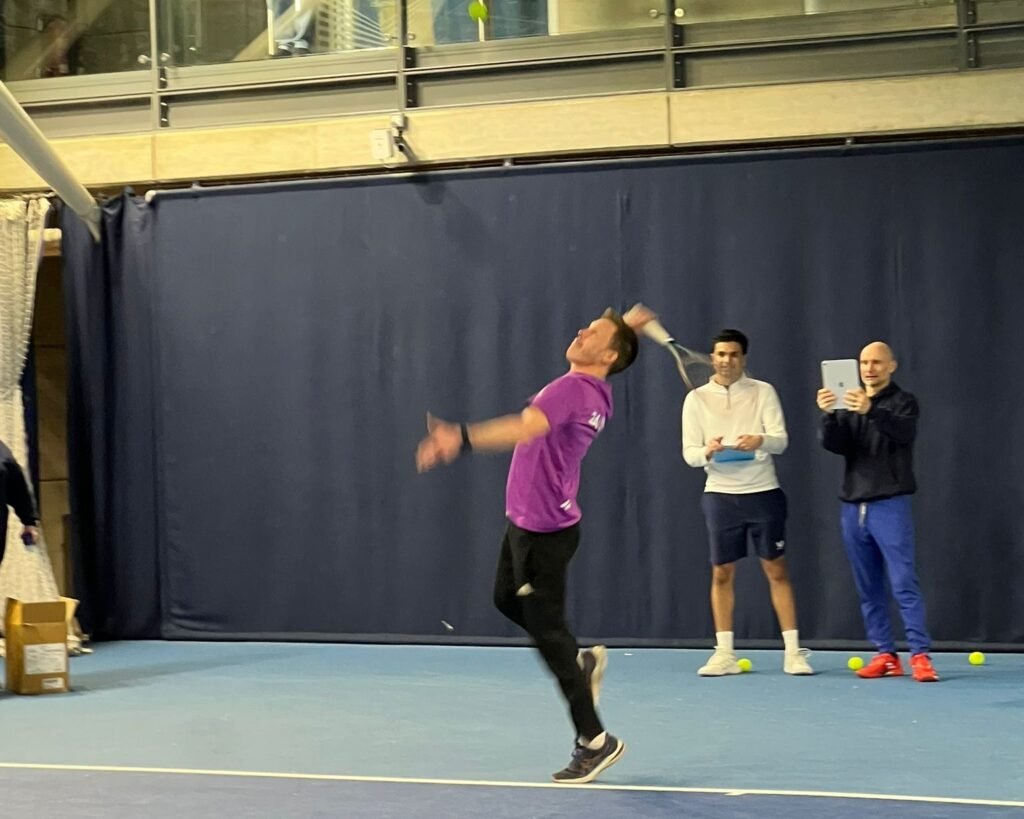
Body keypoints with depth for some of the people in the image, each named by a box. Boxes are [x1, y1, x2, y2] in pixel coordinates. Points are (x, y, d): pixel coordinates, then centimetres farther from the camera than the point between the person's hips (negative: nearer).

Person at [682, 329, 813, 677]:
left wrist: (761, 441, -30)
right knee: (722, 574, 4)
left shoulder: (763, 391, 1)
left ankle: (793, 651, 5)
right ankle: (724, 654, 12)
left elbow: (781, 439, -7)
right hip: (720, 495, 1)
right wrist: (707, 452, -22)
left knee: (777, 570, 1)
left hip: (763, 492, -1)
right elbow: (689, 453, 0)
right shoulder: (696, 399, 3)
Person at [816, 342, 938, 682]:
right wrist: (827, 415, -22)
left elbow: (905, 432, -21)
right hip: (852, 507, 5)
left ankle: (920, 655, -11)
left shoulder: (902, 402, 0)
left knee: (904, 583, -10)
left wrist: (871, 411, -38)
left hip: (889, 505, -5)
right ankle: (886, 655, 12)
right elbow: (834, 445, -2)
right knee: (868, 588, 7)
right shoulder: (848, 406, 13)